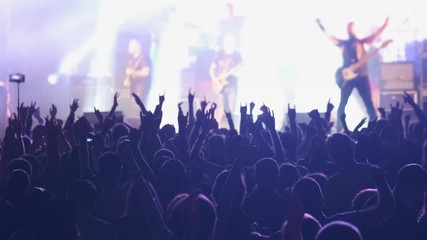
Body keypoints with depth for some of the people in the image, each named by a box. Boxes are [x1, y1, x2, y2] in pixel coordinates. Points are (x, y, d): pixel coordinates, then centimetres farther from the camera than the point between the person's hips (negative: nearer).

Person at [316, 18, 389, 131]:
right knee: (343, 103, 1)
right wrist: (321, 26, 5)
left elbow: (375, 35, 0)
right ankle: (339, 128, 7)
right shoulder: (343, 43, 10)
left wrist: (384, 25, -11)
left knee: (369, 103, -1)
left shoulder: (362, 42, 8)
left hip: (362, 77, -1)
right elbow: (329, 36, 10)